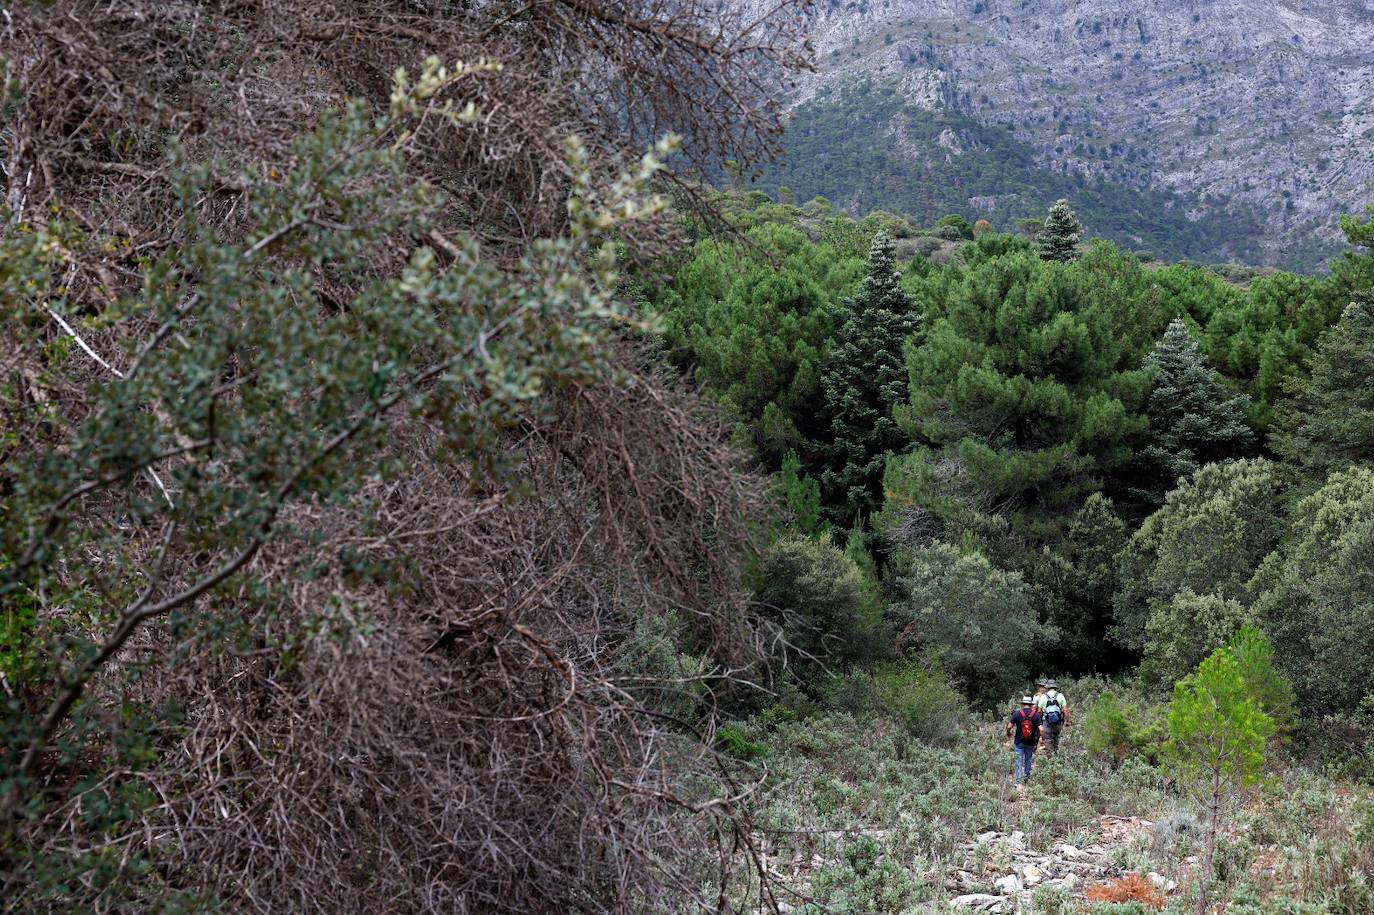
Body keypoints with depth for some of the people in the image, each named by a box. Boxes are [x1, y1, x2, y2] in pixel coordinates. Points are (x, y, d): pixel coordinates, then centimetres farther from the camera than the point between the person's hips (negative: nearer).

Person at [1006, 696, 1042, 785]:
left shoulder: (1017, 713, -11)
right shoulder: (1036, 714, -8)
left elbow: (1009, 726, -10)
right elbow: (1040, 729, -13)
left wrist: (1008, 733, 11)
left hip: (1019, 742, -1)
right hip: (1031, 742, 1)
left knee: (1019, 761, 5)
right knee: (1028, 759, 21)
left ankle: (1019, 781, 0)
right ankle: (1027, 777, 29)